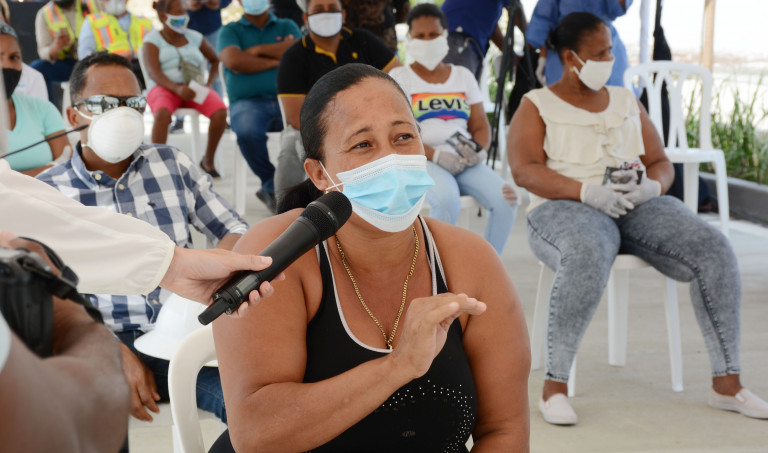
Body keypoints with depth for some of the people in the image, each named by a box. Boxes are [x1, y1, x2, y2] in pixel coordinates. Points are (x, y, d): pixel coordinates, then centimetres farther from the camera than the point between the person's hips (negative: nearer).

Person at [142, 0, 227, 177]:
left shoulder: (195, 38, 13)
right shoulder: (152, 40, 3)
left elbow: (216, 60, 24)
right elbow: (153, 73, -11)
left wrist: (209, 84, 4)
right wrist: (177, 89, -29)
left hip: (194, 89, 3)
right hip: (165, 89, -3)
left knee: (220, 111, -27)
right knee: (162, 114, -39)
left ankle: (208, 159, -7)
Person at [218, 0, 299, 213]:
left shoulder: (287, 26, 23)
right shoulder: (230, 31, 17)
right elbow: (234, 61, -5)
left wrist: (258, 50, 3)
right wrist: (277, 60, 1)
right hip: (248, 102, -2)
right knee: (247, 131, -37)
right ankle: (271, 184, -10)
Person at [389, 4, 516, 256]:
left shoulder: (463, 76, 20)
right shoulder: (399, 77, 7)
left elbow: (480, 125, 15)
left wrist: (479, 150, -9)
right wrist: (436, 155, -18)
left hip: (465, 161, 4)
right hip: (422, 160, -4)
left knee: (505, 199, -24)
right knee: (447, 198, -37)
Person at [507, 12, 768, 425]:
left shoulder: (627, 102, 24)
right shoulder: (536, 106, 9)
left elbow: (662, 164, 21)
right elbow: (524, 170, -6)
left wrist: (652, 186, -5)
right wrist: (586, 191, -21)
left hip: (637, 206, 5)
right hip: (566, 208, -4)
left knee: (713, 249, -22)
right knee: (587, 258, -41)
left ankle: (726, 383, -14)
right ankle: (554, 385, -30)